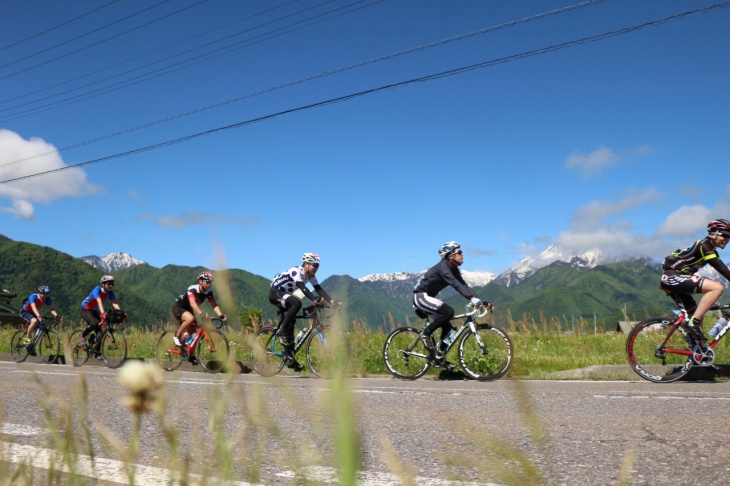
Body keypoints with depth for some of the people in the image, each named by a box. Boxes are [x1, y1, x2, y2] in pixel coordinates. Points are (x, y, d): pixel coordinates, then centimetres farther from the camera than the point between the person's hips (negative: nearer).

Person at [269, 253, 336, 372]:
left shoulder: (310, 276, -2)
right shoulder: (296, 271, -27)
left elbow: (319, 289, -11)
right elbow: (303, 288, -41)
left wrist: (331, 301, -24)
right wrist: (315, 300, -53)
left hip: (285, 295, 9)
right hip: (275, 293, -9)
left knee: (290, 326, 2)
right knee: (296, 303, -35)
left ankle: (290, 357, 6)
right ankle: (281, 331, -25)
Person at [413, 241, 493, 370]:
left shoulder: (454, 270, 8)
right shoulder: (443, 266, -20)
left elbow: (464, 286, 3)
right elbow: (455, 284, -35)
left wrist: (482, 301, -8)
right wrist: (472, 298, -46)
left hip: (427, 298, 10)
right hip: (421, 296, -10)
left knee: (448, 328, 4)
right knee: (448, 311, -29)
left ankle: (441, 358, 13)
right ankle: (425, 334, -16)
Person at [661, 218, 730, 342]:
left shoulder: (711, 251, 19)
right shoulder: (704, 245, -11)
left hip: (671, 281, 10)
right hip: (673, 277, -10)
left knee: (697, 316, 13)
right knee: (717, 288, -22)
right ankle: (693, 322, -21)